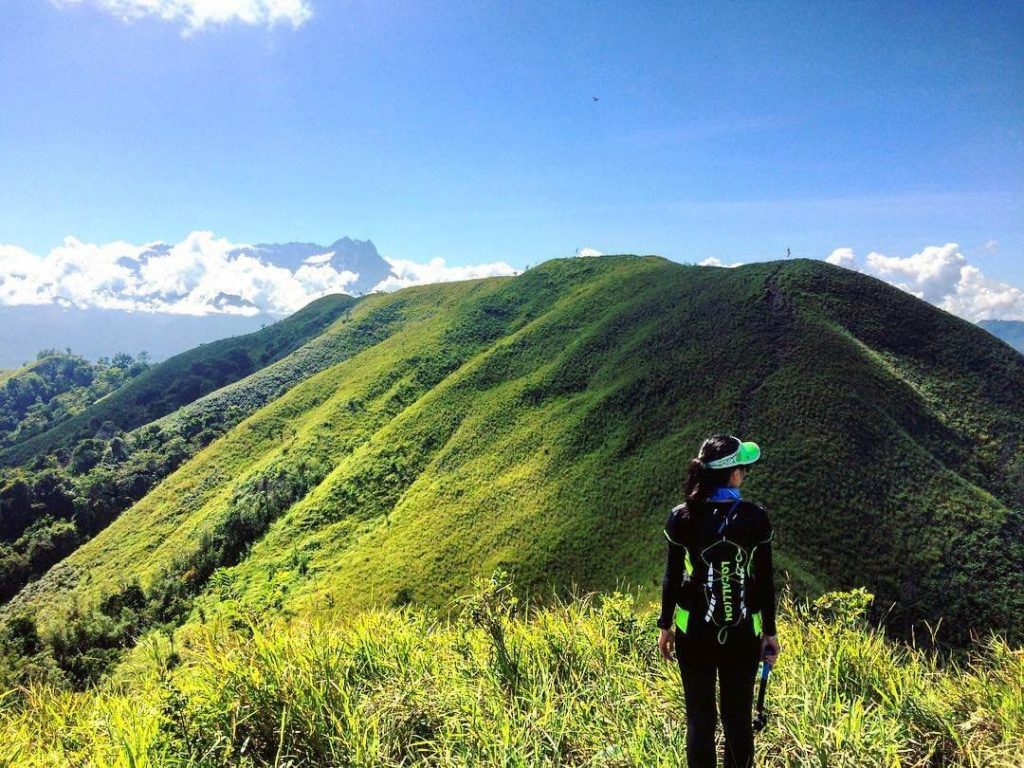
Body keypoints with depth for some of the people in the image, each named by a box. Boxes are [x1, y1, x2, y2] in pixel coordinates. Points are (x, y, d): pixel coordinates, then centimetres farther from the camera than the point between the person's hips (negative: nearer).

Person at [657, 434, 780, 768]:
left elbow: (672, 578, -4)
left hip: (694, 632, 0)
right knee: (739, 719, 15)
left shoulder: (681, 518, -11)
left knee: (700, 719, 12)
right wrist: (770, 631, 9)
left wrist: (665, 626, 8)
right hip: (743, 633, 0)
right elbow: (764, 581, -4)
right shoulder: (755, 518, -11)